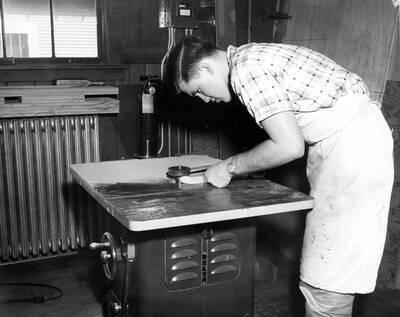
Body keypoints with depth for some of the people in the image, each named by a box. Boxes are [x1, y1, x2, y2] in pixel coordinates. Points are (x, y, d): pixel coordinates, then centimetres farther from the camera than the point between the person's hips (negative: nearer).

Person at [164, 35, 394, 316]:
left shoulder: (245, 70, -17)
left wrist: (230, 167, -9)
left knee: (325, 279, -3)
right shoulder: (249, 58, 13)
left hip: (351, 143, -10)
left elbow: (290, 146, -22)